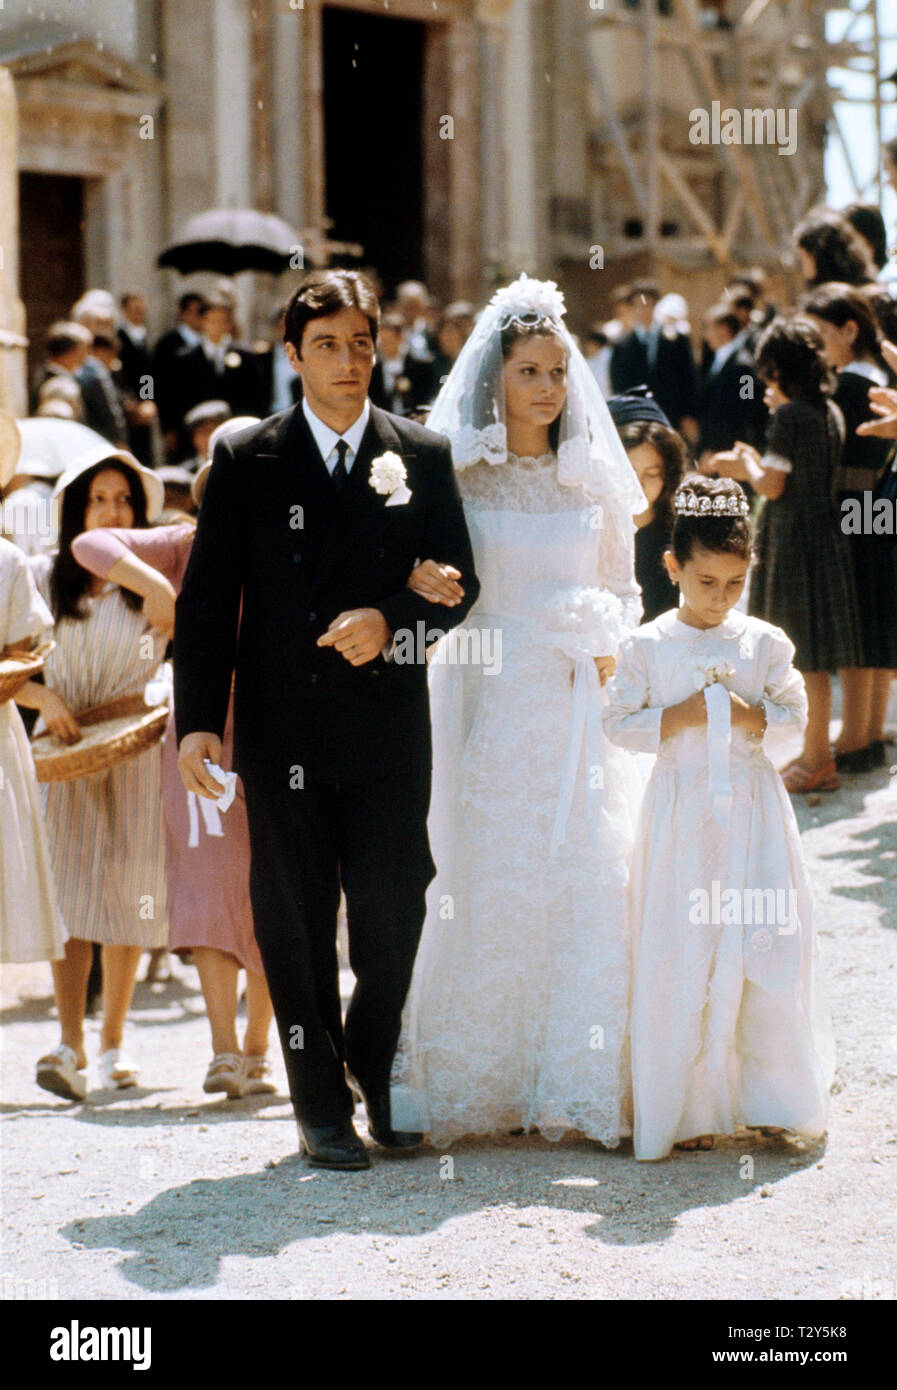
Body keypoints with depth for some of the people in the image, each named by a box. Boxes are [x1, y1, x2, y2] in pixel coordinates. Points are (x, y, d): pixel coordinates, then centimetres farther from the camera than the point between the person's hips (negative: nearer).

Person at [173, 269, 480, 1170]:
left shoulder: (422, 456, 6)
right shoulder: (246, 461, 3)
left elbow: (460, 583, 6)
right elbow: (206, 599, 2)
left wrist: (390, 620, -14)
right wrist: (198, 720, -6)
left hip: (390, 731, 1)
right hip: (282, 734, 0)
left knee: (393, 918, 5)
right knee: (295, 925, 5)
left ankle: (381, 1076, 29)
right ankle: (321, 1105, 17)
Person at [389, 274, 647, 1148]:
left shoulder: (595, 482, 9)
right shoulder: (453, 475, 1)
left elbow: (622, 590, 16)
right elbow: (425, 580, 3)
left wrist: (606, 644, -2)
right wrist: (420, 585, -18)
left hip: (574, 709, 2)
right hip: (483, 704, -2)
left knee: (587, 877, -3)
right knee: (480, 886, -3)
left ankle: (575, 1083, 5)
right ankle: (467, 1083, 9)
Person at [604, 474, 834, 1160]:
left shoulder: (766, 643, 2)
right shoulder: (647, 647, -2)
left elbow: (795, 713, 5)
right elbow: (619, 722, -1)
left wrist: (753, 718, -13)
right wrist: (677, 718, -14)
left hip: (753, 811, 1)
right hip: (681, 813, -1)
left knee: (768, 951, 1)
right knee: (680, 960, 0)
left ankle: (774, 1098, 14)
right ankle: (689, 1108, 8)